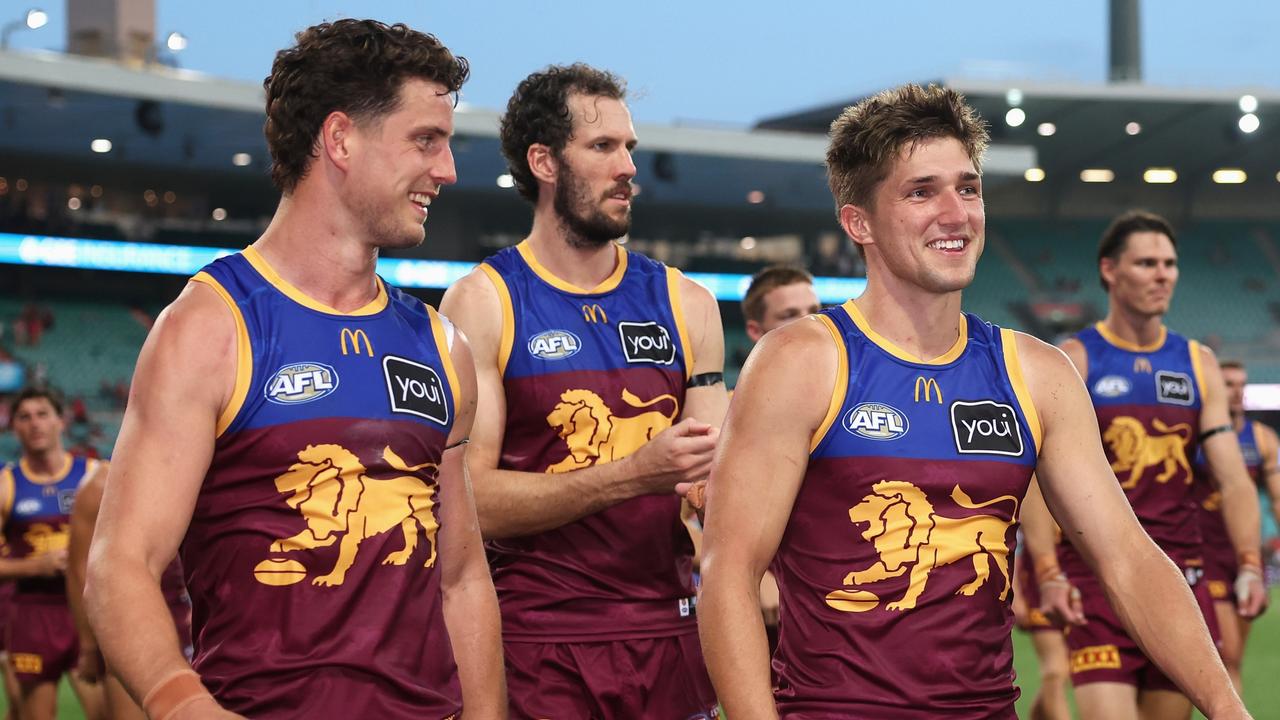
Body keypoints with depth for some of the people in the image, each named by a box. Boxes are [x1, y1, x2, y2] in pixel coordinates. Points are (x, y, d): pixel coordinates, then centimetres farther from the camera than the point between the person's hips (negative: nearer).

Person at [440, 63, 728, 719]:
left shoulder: (686, 304, 10)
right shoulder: (482, 303, -3)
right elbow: (470, 501, -12)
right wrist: (633, 474, -21)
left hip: (669, 638, 4)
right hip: (537, 649, -4)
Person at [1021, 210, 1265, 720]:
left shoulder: (1199, 364, 12)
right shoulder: (1072, 362, 0)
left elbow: (1233, 478, 6)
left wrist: (1250, 564, -10)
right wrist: (1048, 574, -21)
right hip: (1095, 578, -4)